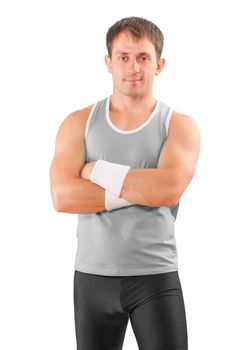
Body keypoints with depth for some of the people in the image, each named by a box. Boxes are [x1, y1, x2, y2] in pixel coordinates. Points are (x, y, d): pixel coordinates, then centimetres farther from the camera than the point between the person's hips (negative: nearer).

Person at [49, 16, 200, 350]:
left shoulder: (180, 125, -2)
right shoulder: (79, 122, 2)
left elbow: (170, 187, -22)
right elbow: (62, 196, -12)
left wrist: (99, 171, -13)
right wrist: (141, 191, -16)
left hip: (156, 277, -2)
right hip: (93, 276, 2)